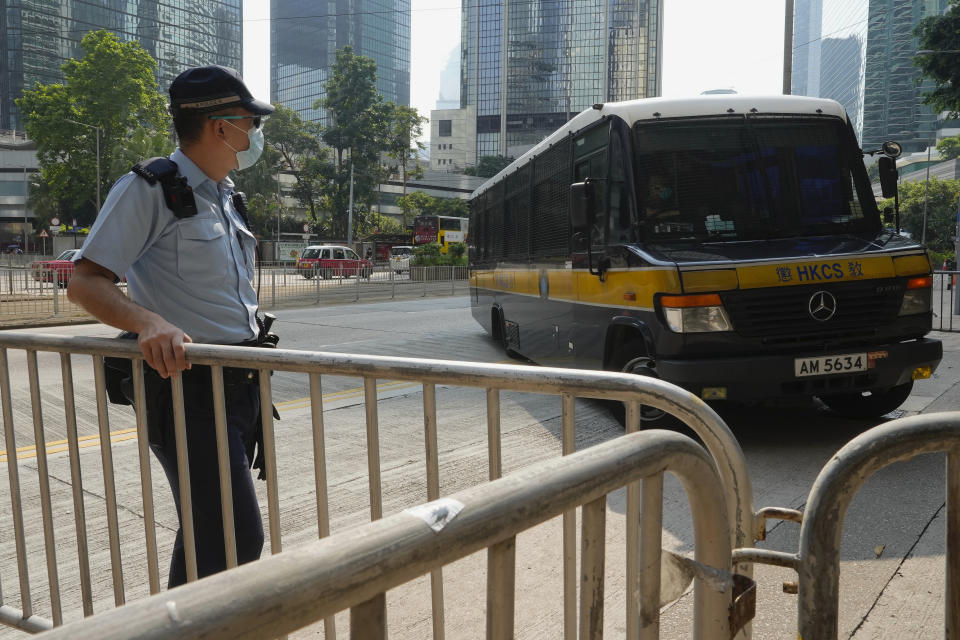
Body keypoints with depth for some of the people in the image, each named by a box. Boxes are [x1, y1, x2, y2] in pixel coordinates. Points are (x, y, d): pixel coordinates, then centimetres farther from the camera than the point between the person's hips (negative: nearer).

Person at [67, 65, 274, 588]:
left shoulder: (224, 195, 17)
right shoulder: (149, 189, -10)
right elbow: (85, 282, -16)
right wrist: (149, 323, -34)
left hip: (240, 383, 9)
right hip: (187, 384, -9)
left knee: (209, 533, 18)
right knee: (237, 540, -14)